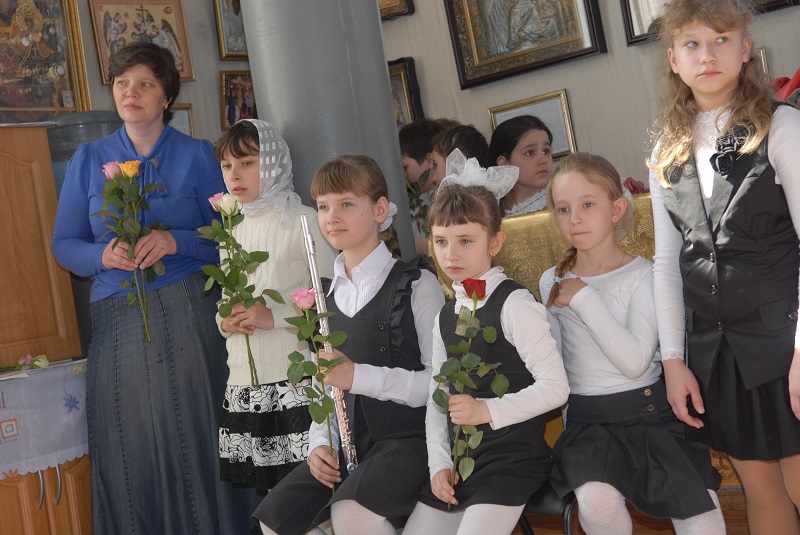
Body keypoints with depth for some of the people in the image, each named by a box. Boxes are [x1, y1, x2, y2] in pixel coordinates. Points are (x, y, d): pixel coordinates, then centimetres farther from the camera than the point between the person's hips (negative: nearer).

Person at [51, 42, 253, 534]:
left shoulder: (197, 155, 6)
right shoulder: (89, 160, 11)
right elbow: (64, 244, 13)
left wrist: (175, 242, -13)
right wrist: (102, 256, -8)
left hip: (187, 313, -2)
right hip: (117, 321, 2)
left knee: (194, 441, -3)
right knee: (128, 452, 3)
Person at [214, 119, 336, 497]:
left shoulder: (302, 221, -3)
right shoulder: (232, 232, 17)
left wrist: (274, 315, -16)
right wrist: (225, 321, 1)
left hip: (296, 380, -6)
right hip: (245, 384, 6)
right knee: (262, 489, 10)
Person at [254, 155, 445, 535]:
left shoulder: (417, 286, -5)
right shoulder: (326, 297, 16)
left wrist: (360, 376, -21)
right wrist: (320, 444, 2)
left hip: (408, 438, -6)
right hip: (349, 445, 6)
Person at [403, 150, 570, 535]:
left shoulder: (515, 305, -10)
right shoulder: (445, 316, 12)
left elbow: (554, 387, -15)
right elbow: (437, 400, 14)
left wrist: (488, 410, -21)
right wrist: (439, 464, 3)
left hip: (511, 460, -7)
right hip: (459, 462, 7)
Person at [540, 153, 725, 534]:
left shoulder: (642, 276, -4)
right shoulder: (552, 283, 7)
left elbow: (635, 361, -16)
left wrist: (584, 299, -14)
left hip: (646, 412, -1)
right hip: (586, 420, 2)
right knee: (596, 502, -28)